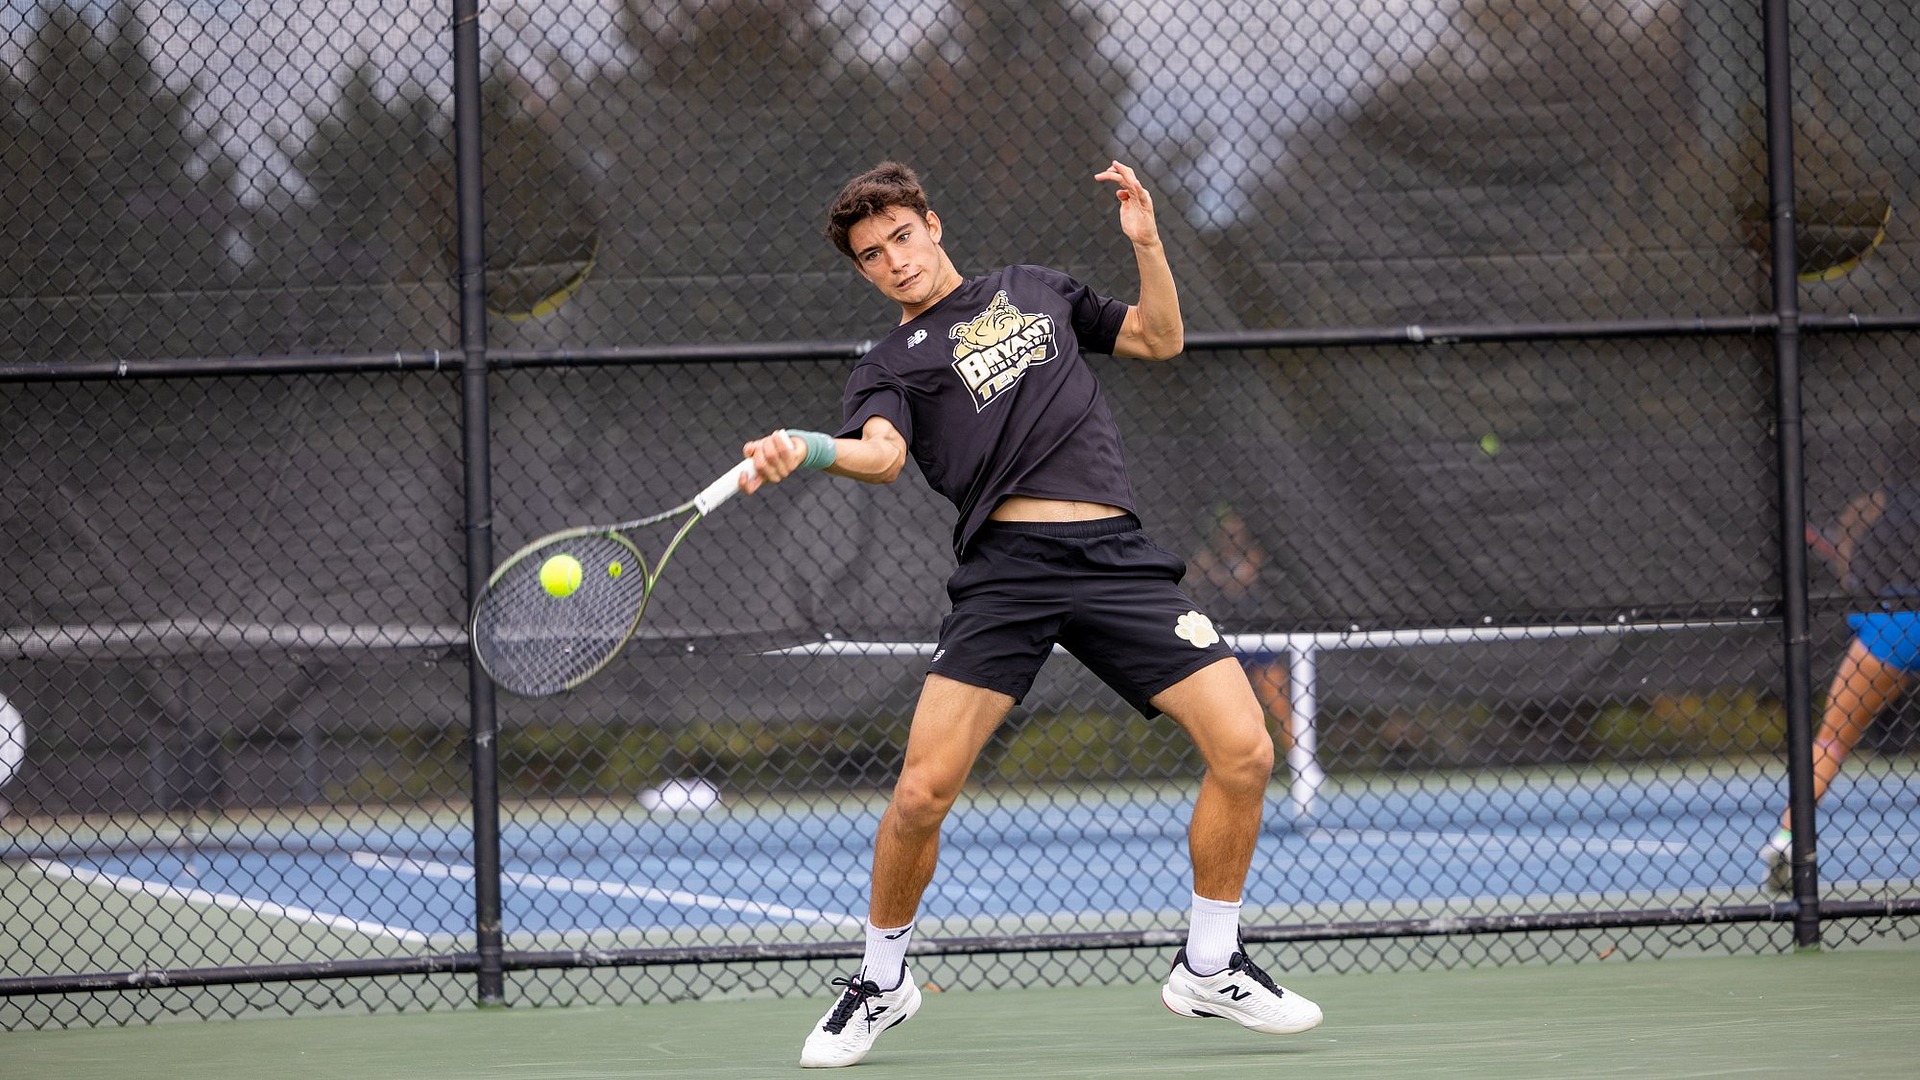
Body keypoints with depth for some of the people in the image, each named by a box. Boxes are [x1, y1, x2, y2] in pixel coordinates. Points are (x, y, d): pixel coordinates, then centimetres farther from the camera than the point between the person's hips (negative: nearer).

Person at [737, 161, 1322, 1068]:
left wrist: (1146, 243, 13)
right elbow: (881, 453, -10)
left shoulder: (1034, 290, 24)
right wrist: (804, 450, -31)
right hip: (1006, 567, -2)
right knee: (922, 793, -14)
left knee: (1244, 752, -10)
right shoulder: (890, 366, 12)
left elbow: (1160, 338, 30)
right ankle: (882, 979, 13)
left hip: (1117, 557, 2)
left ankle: (1208, 968, 10)